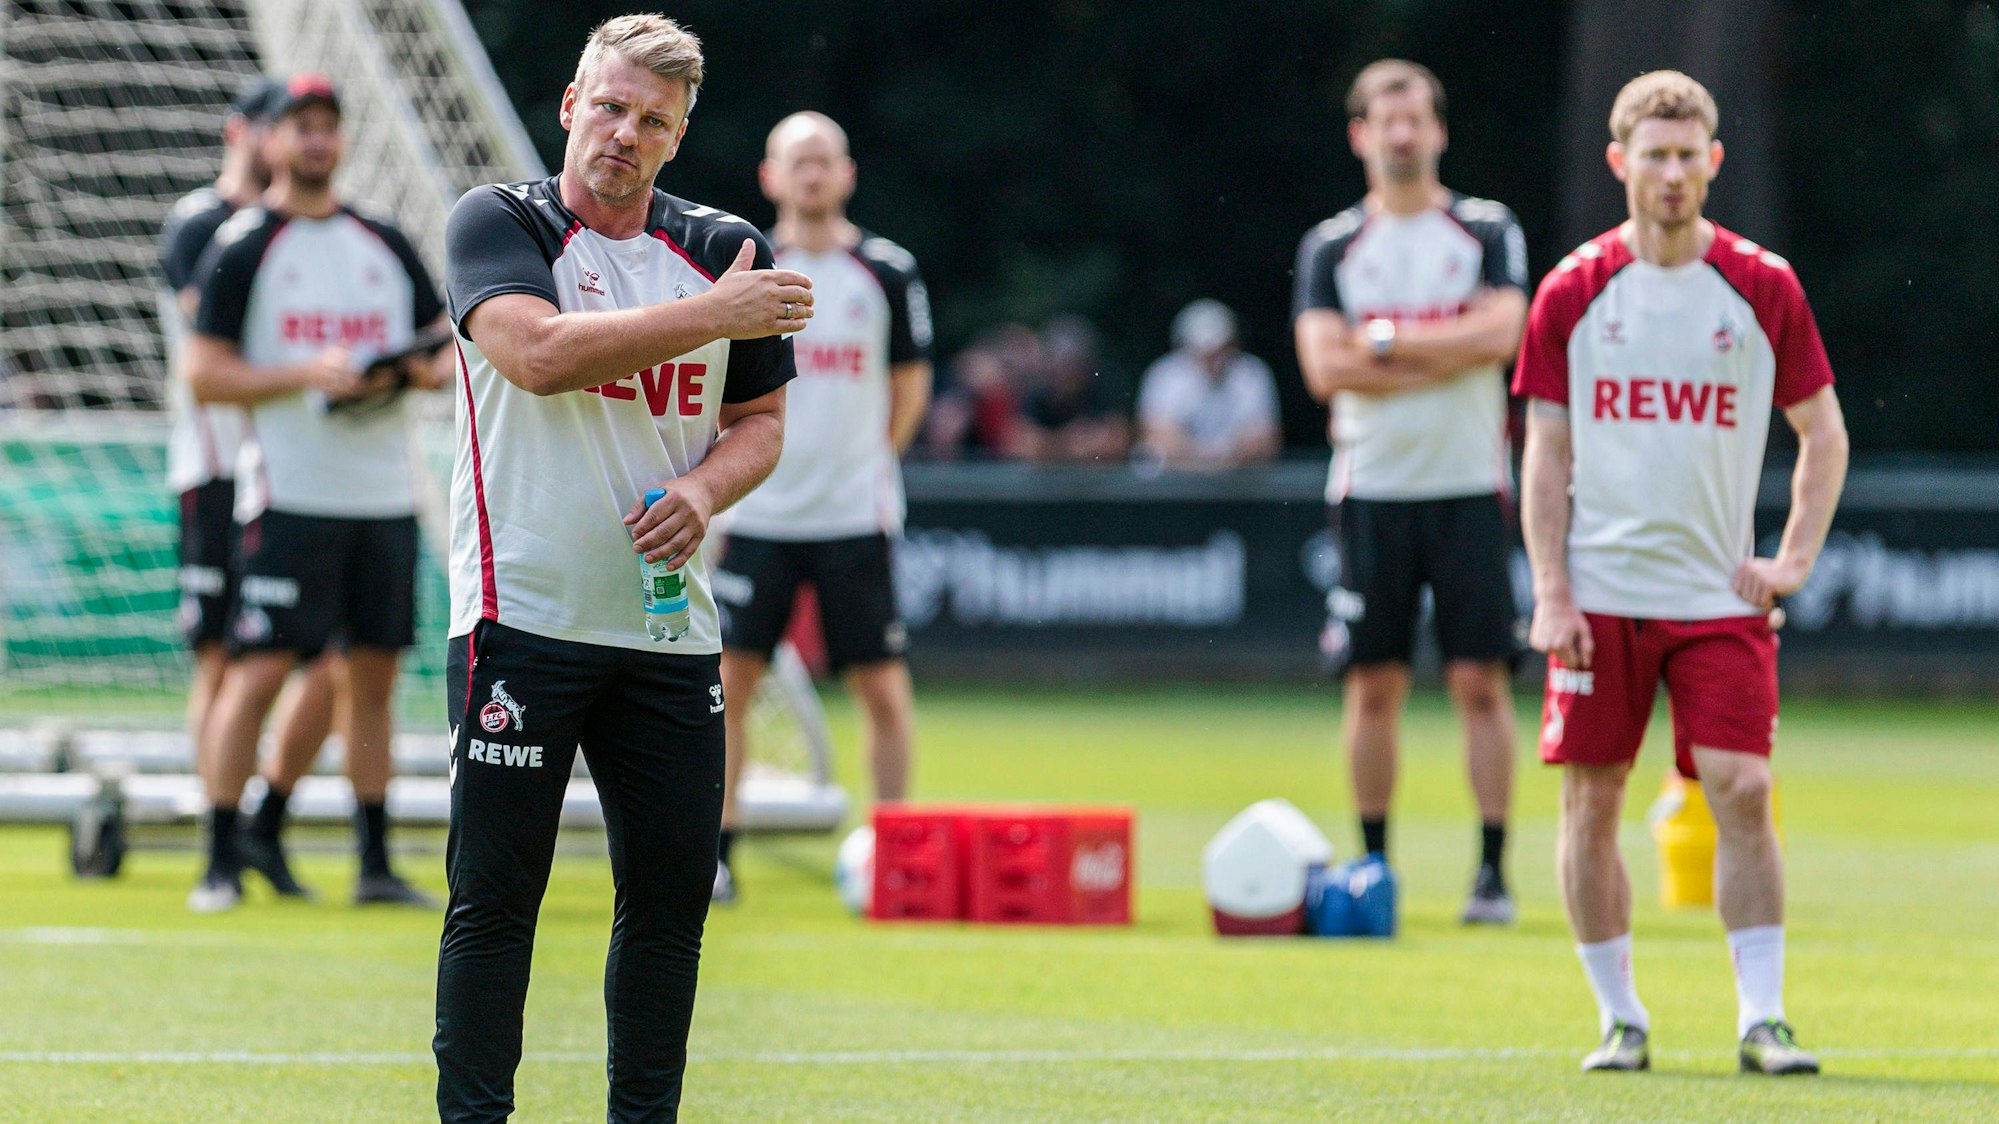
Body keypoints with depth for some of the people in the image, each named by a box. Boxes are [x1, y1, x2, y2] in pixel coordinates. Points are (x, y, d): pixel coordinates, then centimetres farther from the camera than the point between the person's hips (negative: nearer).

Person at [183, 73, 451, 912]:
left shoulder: (386, 245, 14)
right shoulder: (241, 250, -2)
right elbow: (205, 373, -6)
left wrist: (423, 370, -5)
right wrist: (308, 375, -18)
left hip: (384, 494, 5)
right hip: (290, 492, -5)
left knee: (372, 675, 8)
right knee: (261, 669, -9)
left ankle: (375, 865, 12)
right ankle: (222, 859, -3)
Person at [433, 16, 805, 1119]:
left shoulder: (724, 248, 9)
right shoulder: (498, 223, -3)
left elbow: (760, 421, 16)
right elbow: (537, 353, -21)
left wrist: (704, 491, -6)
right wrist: (715, 315, -20)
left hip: (668, 631, 4)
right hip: (522, 615, -4)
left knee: (672, 892, 5)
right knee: (496, 893, -4)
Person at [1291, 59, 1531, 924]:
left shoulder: (1488, 232, 5)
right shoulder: (1331, 247, 7)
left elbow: (1498, 334, -11)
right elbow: (1325, 368, -5)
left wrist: (1384, 343, -9)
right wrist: (1444, 356, -11)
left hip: (1469, 488, -1)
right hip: (1372, 488, 1)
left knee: (1480, 682, -5)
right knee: (1373, 684, 3)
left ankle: (1493, 870, -4)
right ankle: (1372, 867, 10)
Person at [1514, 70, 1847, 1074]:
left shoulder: (1763, 287, 2)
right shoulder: (1573, 293, 2)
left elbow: (1824, 434, 11)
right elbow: (1545, 454, 4)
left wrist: (1794, 560, 0)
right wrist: (1552, 595, -5)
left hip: (1717, 594, 0)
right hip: (1600, 594, 1)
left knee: (1742, 793, -10)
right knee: (1591, 801, 1)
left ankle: (1762, 1018, -5)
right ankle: (1618, 1017, 11)